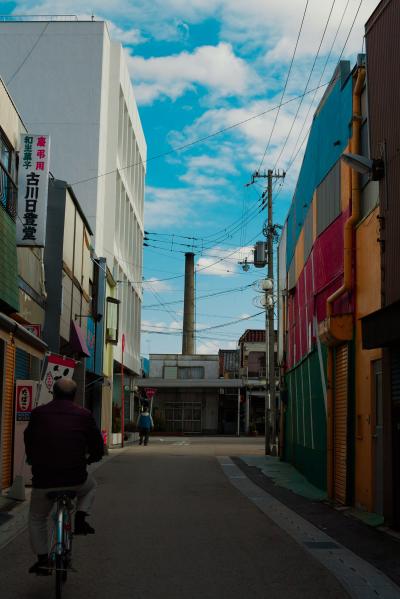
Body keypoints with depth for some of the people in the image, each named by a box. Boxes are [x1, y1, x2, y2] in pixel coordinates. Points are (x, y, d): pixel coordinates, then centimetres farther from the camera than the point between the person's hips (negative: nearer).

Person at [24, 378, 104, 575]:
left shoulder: (38, 413, 2)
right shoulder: (84, 415, 0)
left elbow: (28, 442, 14)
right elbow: (98, 446, 8)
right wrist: (90, 458, 30)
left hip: (44, 480, 0)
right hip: (75, 479, 0)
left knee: (36, 519, 23)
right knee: (90, 487, 34)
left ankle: (42, 559, 17)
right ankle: (81, 517, 12)